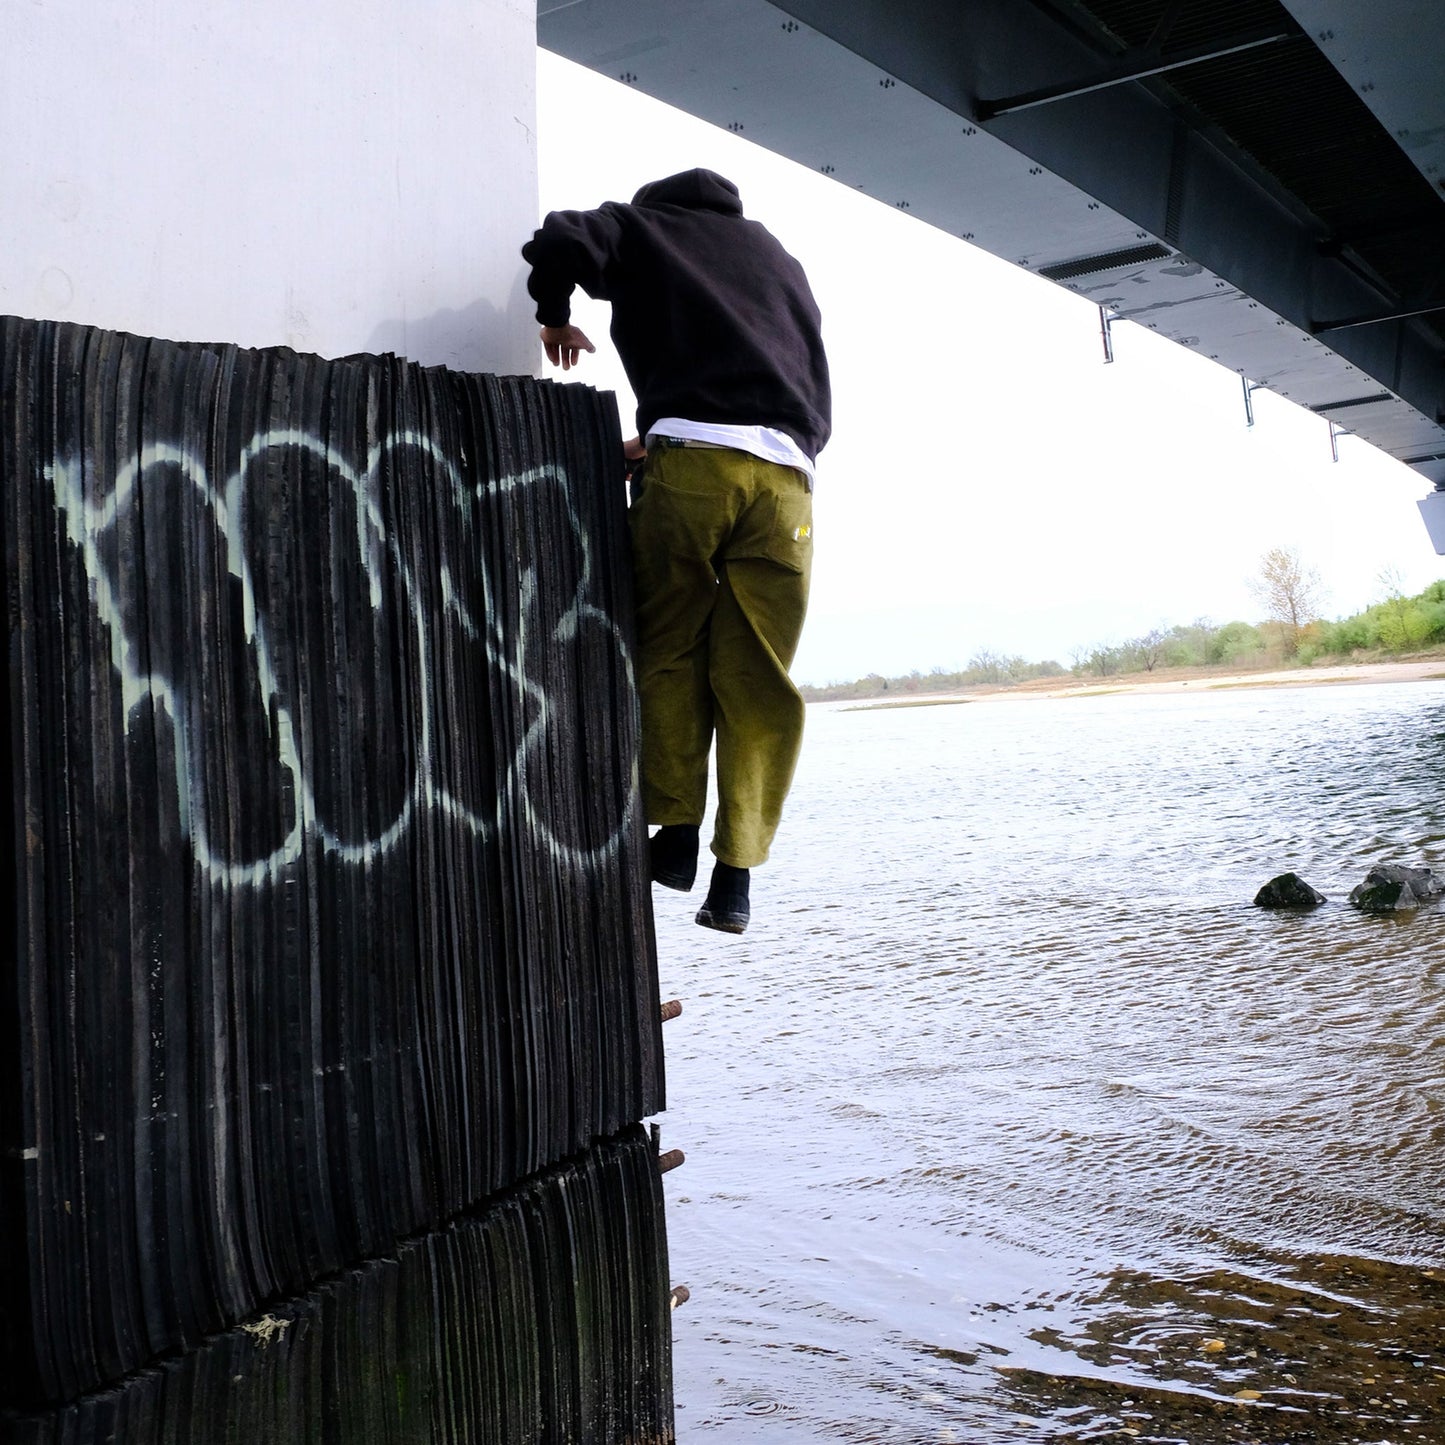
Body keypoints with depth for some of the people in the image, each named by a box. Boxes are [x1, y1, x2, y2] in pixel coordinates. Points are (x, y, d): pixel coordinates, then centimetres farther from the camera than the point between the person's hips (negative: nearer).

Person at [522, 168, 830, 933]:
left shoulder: (644, 226, 21)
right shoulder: (779, 258, 33)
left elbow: (560, 242, -2)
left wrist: (555, 320, 19)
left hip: (688, 461, -3)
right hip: (786, 474, 3)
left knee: (667, 651, 12)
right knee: (758, 678, 3)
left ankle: (676, 833, 7)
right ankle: (736, 872, 0)